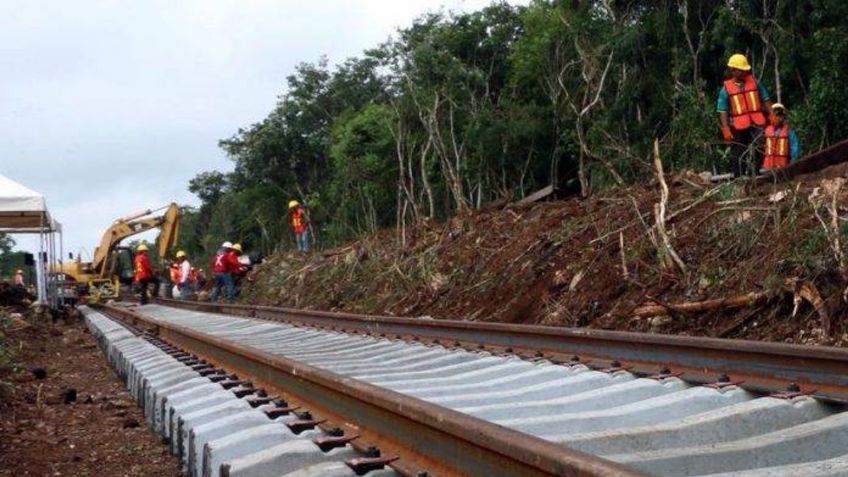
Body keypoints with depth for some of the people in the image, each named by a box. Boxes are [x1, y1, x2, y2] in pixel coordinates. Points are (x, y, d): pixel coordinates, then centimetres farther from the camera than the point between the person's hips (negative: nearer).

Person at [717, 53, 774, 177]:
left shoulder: (754, 82, 8)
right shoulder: (726, 88, 2)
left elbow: (766, 100, 13)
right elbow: (722, 111, -1)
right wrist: (726, 130, -9)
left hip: (756, 124, 1)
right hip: (738, 127, -1)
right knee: (738, 156, 6)